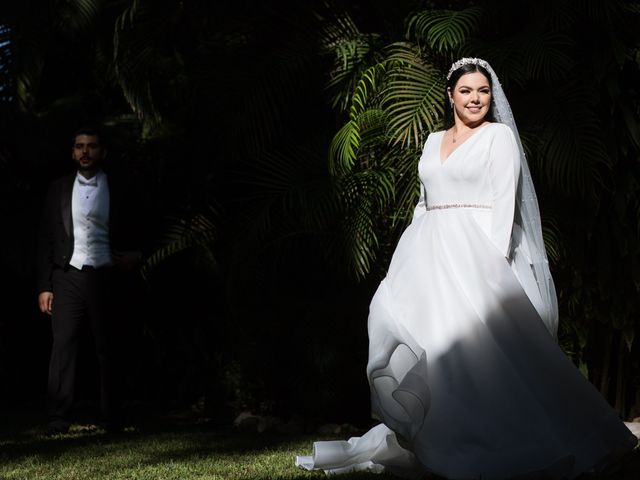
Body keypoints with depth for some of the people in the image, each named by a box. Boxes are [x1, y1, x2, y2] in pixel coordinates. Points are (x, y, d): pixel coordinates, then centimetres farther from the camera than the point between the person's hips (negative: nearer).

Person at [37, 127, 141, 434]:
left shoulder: (117, 190, 8)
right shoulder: (59, 190, 10)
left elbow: (132, 236, 14)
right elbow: (46, 240, 9)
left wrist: (134, 256, -8)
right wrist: (44, 286, 2)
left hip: (105, 278, 0)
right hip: (67, 277, 0)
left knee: (106, 349, 4)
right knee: (63, 347, -7)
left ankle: (111, 421, 10)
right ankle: (58, 422, -7)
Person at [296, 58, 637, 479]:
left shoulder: (500, 136, 0)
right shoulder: (434, 141, 18)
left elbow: (505, 200, -8)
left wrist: (496, 260, -17)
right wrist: (411, 255, 12)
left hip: (475, 250, -6)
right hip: (431, 252, 6)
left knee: (474, 338, -12)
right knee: (421, 334, 0)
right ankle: (415, 438, 5)